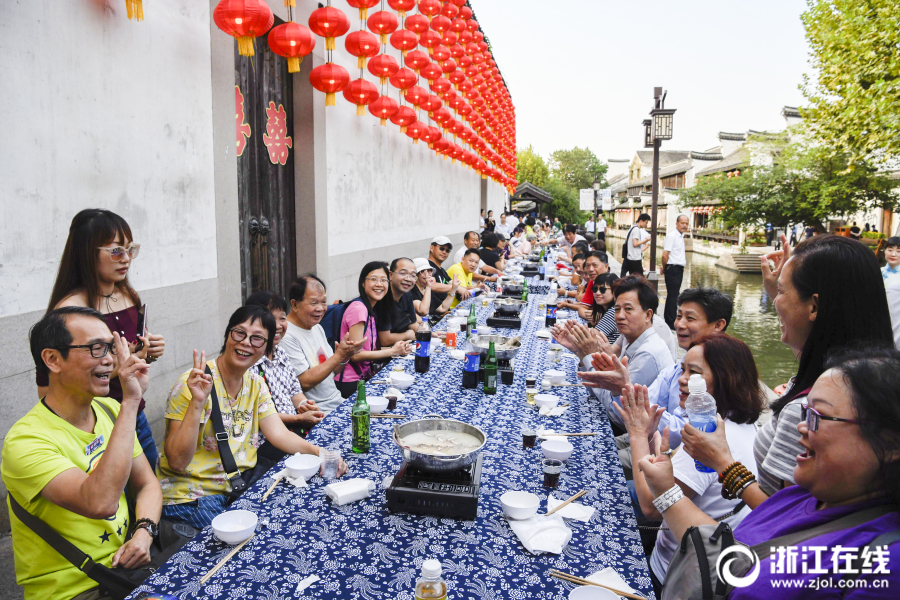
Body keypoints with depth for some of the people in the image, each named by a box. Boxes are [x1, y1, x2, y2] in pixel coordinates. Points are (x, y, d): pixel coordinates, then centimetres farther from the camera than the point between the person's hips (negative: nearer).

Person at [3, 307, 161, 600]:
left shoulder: (110, 410, 3)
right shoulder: (26, 441, -20)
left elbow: (147, 484, 10)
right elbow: (100, 503, -34)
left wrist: (143, 533, -10)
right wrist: (131, 401, -33)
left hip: (127, 564, 7)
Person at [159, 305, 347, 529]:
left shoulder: (255, 384, 5)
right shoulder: (193, 384, -17)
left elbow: (279, 433, -1)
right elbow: (177, 461, -21)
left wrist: (318, 452, -19)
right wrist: (197, 402, -33)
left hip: (235, 488, 7)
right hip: (189, 497, -6)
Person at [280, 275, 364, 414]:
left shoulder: (317, 328, 13)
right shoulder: (286, 337, -16)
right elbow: (305, 383, -19)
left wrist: (344, 357, -4)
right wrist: (339, 355, -18)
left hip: (339, 402, 9)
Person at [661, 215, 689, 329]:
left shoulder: (681, 236, 15)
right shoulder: (672, 236, -14)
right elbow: (665, 255, -19)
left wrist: (664, 268, 14)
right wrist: (664, 268, -5)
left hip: (679, 269, 9)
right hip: (673, 269, -9)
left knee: (673, 295, 15)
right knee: (673, 296, -6)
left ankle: (668, 319, 26)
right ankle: (671, 323, 0)